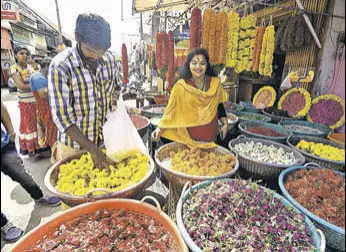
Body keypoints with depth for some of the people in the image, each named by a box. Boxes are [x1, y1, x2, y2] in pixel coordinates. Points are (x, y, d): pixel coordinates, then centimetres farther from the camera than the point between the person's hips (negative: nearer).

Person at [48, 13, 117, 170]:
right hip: (74, 143, -4)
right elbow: (61, 116, -21)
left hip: (105, 139, 4)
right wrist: (92, 149, -24)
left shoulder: (109, 59, -5)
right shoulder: (60, 66, -20)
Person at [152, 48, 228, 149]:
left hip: (209, 134, 3)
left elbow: (219, 106, 9)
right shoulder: (181, 86, -9)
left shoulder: (215, 83, -1)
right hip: (187, 136, -2)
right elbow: (171, 109, -6)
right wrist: (160, 127, -16)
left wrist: (225, 123, 1)